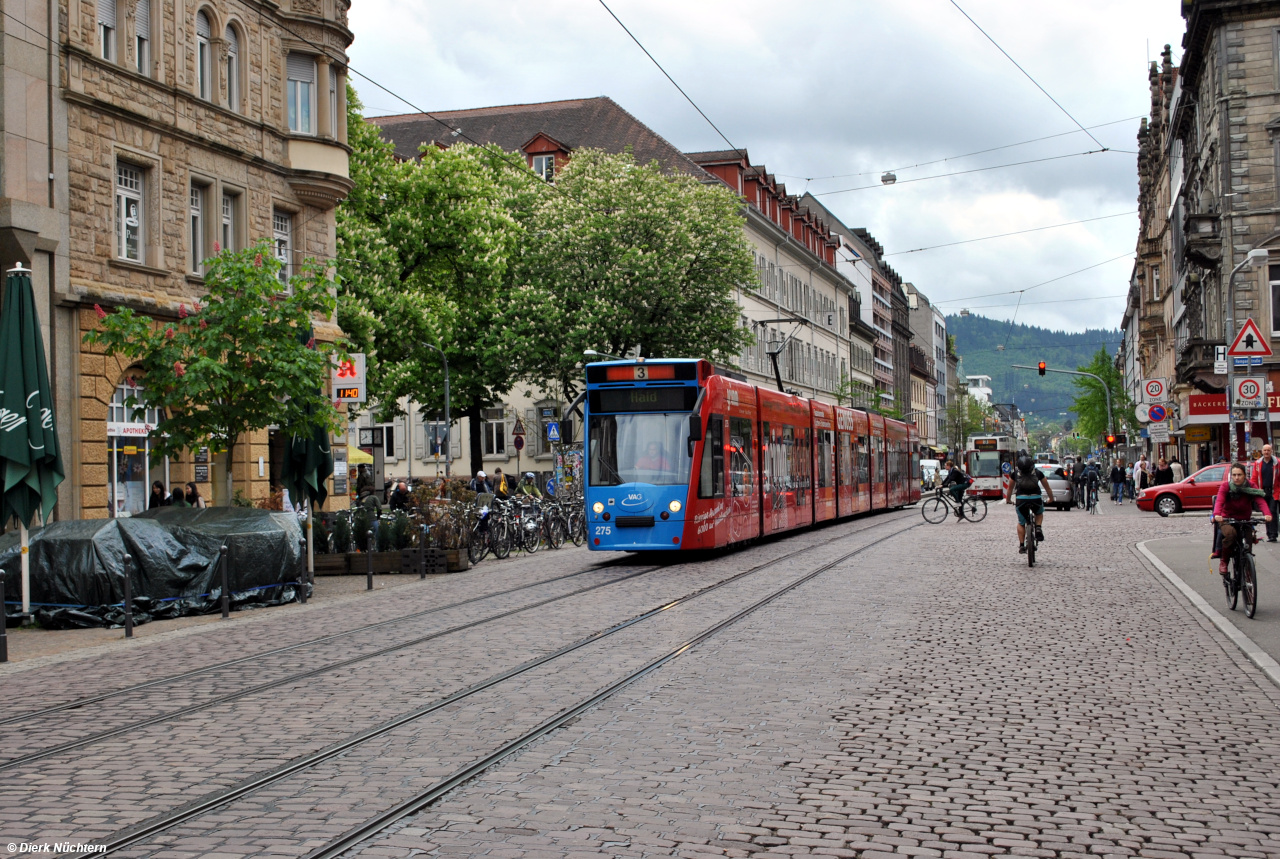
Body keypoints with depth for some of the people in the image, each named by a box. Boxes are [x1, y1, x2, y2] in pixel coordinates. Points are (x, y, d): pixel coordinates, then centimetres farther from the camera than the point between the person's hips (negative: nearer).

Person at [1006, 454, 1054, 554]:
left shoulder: (1015, 473, 17)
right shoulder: (1038, 472, 17)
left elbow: (1010, 488, 29)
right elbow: (1047, 487, 26)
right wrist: (1051, 498, 41)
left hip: (1021, 499, 0)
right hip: (1036, 498, 0)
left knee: (1021, 523, 19)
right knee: (1039, 514, 33)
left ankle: (1021, 546, 12)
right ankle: (1038, 528, 6)